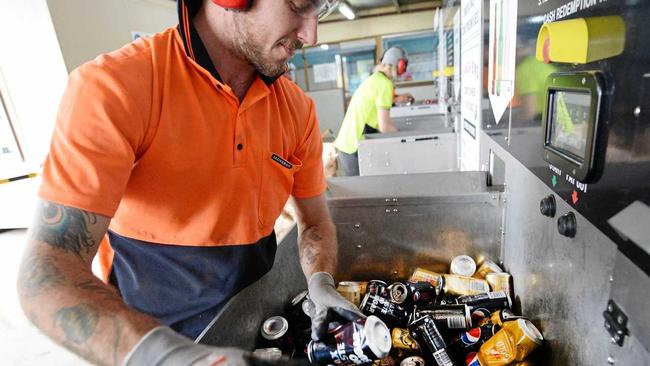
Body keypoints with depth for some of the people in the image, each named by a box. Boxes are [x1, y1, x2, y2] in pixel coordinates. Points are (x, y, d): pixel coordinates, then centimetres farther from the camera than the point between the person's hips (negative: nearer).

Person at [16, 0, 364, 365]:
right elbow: (48, 270, -26)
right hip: (153, 326, -4)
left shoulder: (298, 108, -9)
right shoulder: (112, 87, -23)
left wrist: (321, 285, -17)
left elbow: (315, 220, 1)